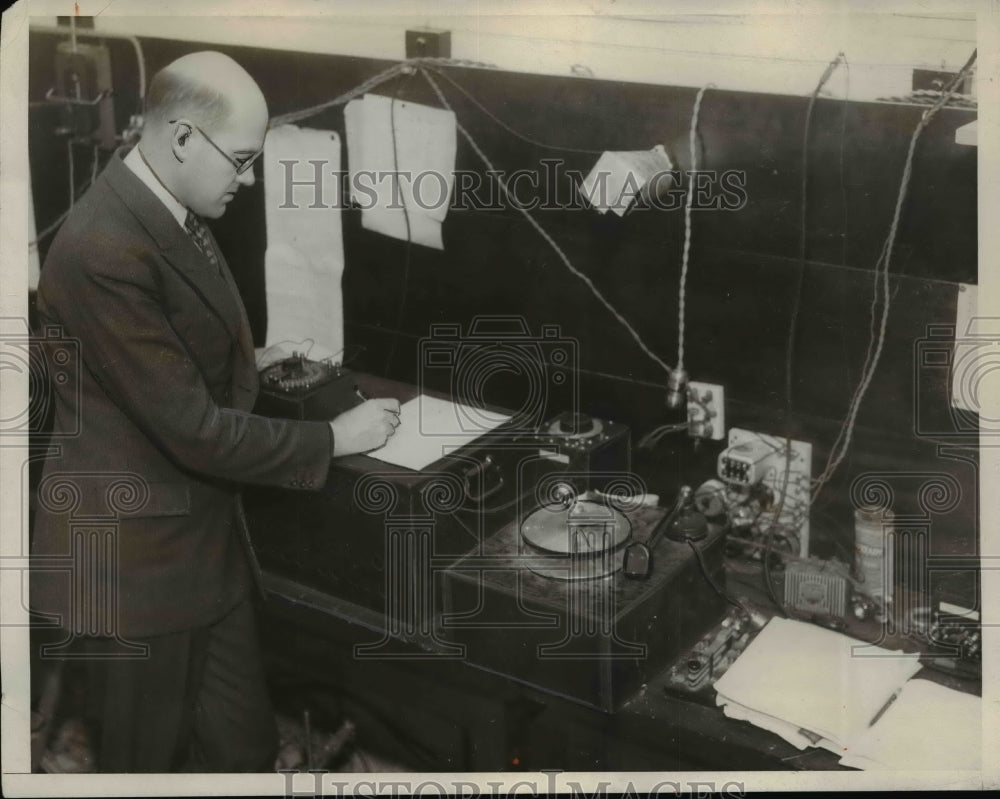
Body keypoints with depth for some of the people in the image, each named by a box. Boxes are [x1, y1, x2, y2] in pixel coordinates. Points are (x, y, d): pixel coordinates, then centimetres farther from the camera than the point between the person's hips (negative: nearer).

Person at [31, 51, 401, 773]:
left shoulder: (169, 215, 5)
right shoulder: (106, 250, -26)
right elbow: (193, 430, -24)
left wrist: (253, 365, 7)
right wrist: (334, 438, -15)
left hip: (205, 535, 9)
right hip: (139, 554, -8)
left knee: (243, 746, 17)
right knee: (152, 752, 11)